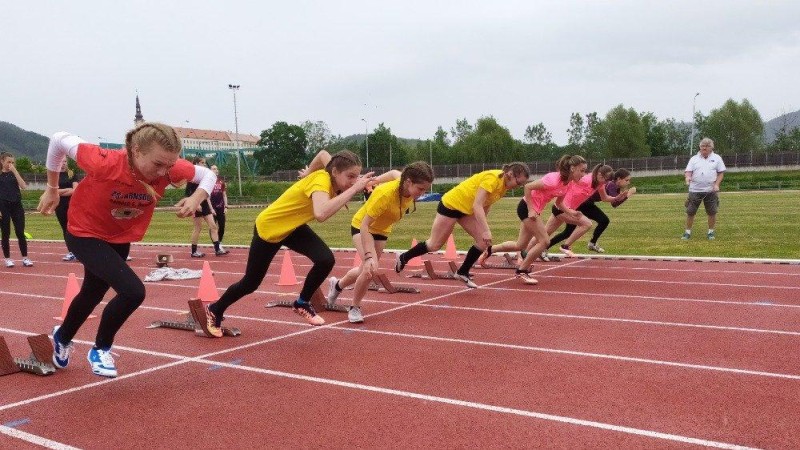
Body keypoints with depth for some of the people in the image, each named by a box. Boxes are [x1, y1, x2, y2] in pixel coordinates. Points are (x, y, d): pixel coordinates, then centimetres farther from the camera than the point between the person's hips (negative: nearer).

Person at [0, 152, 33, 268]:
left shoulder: (15, 174, 10)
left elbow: (24, 186, -7)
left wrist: (15, 171, -10)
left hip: (17, 206, 2)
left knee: (20, 233, -1)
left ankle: (25, 258, 4)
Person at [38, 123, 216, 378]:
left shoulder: (168, 167, -26)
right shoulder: (105, 164, -36)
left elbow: (208, 175, -12)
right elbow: (60, 140, -21)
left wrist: (196, 198, -33)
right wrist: (52, 189, -9)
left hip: (120, 239, 5)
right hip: (85, 235, -5)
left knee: (92, 294, 26)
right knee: (133, 291, -22)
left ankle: (62, 337, 58)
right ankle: (100, 349, 6)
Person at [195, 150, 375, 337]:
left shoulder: (330, 174, -13)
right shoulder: (321, 180, -36)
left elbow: (323, 154, 11)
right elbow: (321, 214, -58)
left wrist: (308, 173, 19)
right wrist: (353, 189, -54)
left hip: (293, 226, 7)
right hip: (268, 227, -7)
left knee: (326, 260, -16)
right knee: (251, 282, 8)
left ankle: (302, 303, 8)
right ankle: (213, 311, 35)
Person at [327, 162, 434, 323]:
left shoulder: (408, 186, -23)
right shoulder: (385, 194, -41)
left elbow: (395, 173, 0)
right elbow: (365, 225, -39)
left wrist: (376, 180, 11)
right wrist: (369, 255, -47)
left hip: (382, 231, 7)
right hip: (362, 227, -6)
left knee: (366, 269, 18)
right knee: (370, 268, -26)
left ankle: (337, 285, 48)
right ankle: (355, 308, -2)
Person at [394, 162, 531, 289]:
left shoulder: (504, 183, -3)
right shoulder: (493, 178, -30)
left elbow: (485, 205, 11)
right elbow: (477, 205, -35)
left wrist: (482, 224, 14)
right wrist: (486, 230, -39)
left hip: (467, 210, 8)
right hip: (451, 204, -8)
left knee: (483, 241, -5)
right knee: (434, 245, 3)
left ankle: (463, 272, 10)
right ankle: (403, 258, 23)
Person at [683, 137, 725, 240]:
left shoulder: (717, 158, 7)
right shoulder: (694, 159, 9)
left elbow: (721, 172, 5)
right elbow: (688, 171, 1)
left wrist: (716, 184, -8)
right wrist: (687, 177, -22)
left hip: (711, 190, 0)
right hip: (695, 190, 0)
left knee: (712, 212, 3)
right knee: (690, 212, 1)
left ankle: (711, 232, 17)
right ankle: (687, 232, 10)